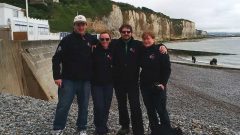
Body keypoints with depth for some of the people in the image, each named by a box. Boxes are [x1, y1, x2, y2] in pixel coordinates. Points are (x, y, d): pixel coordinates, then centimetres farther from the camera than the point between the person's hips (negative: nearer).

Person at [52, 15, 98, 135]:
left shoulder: (91, 39, 5)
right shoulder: (67, 40, -6)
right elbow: (56, 59, -7)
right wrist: (57, 76, -14)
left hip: (86, 80, 4)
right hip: (69, 79, -3)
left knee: (84, 106, 11)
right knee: (64, 105, 1)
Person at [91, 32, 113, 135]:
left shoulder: (112, 51, 1)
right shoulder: (95, 51, -7)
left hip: (108, 84, 3)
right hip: (96, 83, -2)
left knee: (106, 106, 8)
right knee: (99, 106, -7)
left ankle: (103, 125, 29)